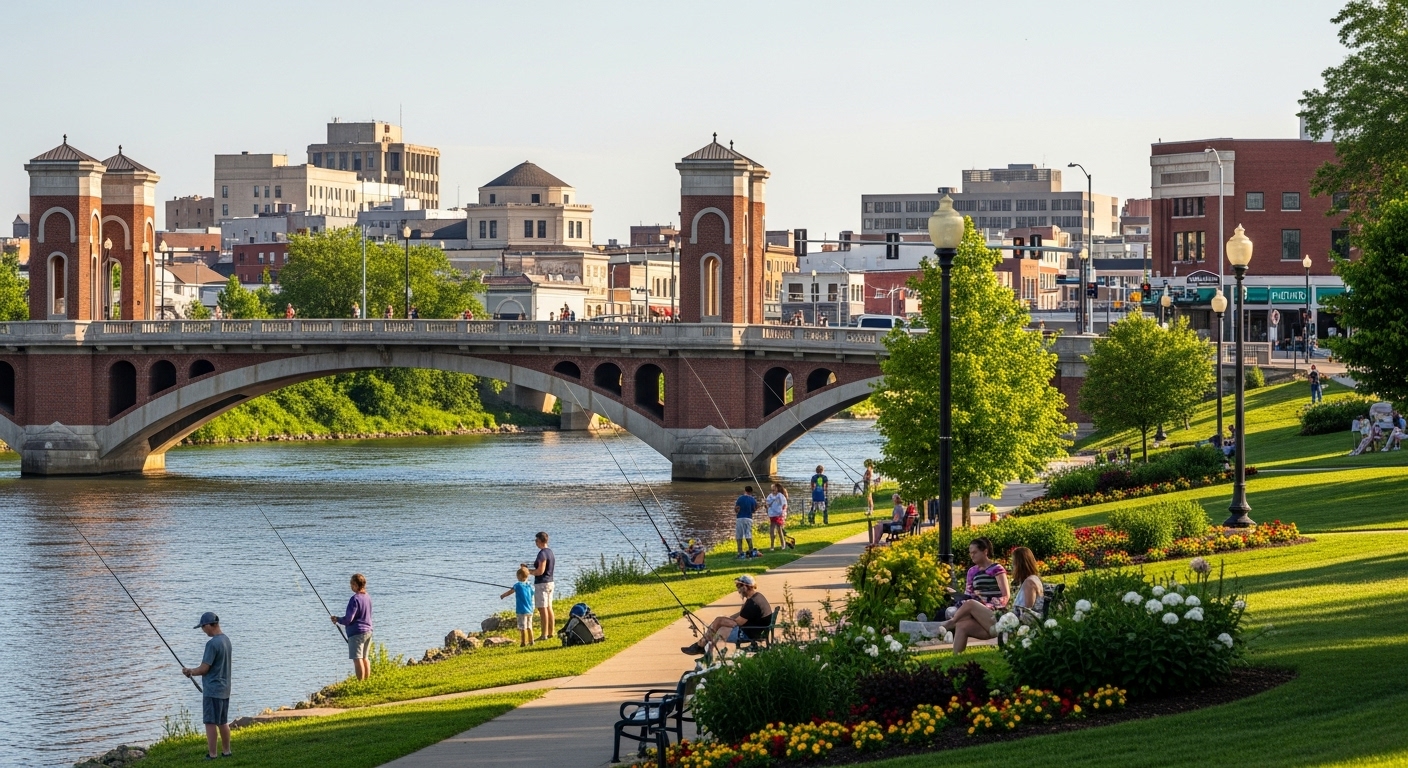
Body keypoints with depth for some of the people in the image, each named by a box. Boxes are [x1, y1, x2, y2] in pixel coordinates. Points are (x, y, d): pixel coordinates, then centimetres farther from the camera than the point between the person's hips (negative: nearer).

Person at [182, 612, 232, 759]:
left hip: (212, 690, -9)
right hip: (224, 689, 9)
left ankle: (212, 754, -2)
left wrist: (189, 671, 2)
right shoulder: (226, 640, 9)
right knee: (223, 722, 15)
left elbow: (204, 669, -17)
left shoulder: (212, 644, -19)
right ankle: (226, 752, 20)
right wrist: (194, 671, 14)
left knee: (210, 722, -3)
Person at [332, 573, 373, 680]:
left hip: (357, 632, -9)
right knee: (365, 658, 15)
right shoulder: (368, 597, 8)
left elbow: (348, 619, -20)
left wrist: (337, 619, -1)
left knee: (357, 659, -6)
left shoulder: (355, 599, -18)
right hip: (368, 631, 9)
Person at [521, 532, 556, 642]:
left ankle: (544, 634, -7)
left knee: (542, 609, -7)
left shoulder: (542, 553, -17)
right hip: (550, 582, 10)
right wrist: (528, 568, 19)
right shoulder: (550, 552, 13)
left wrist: (529, 571, -6)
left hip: (541, 583, -10)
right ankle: (551, 632, 16)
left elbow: (540, 571, -22)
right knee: (549, 608, 13)